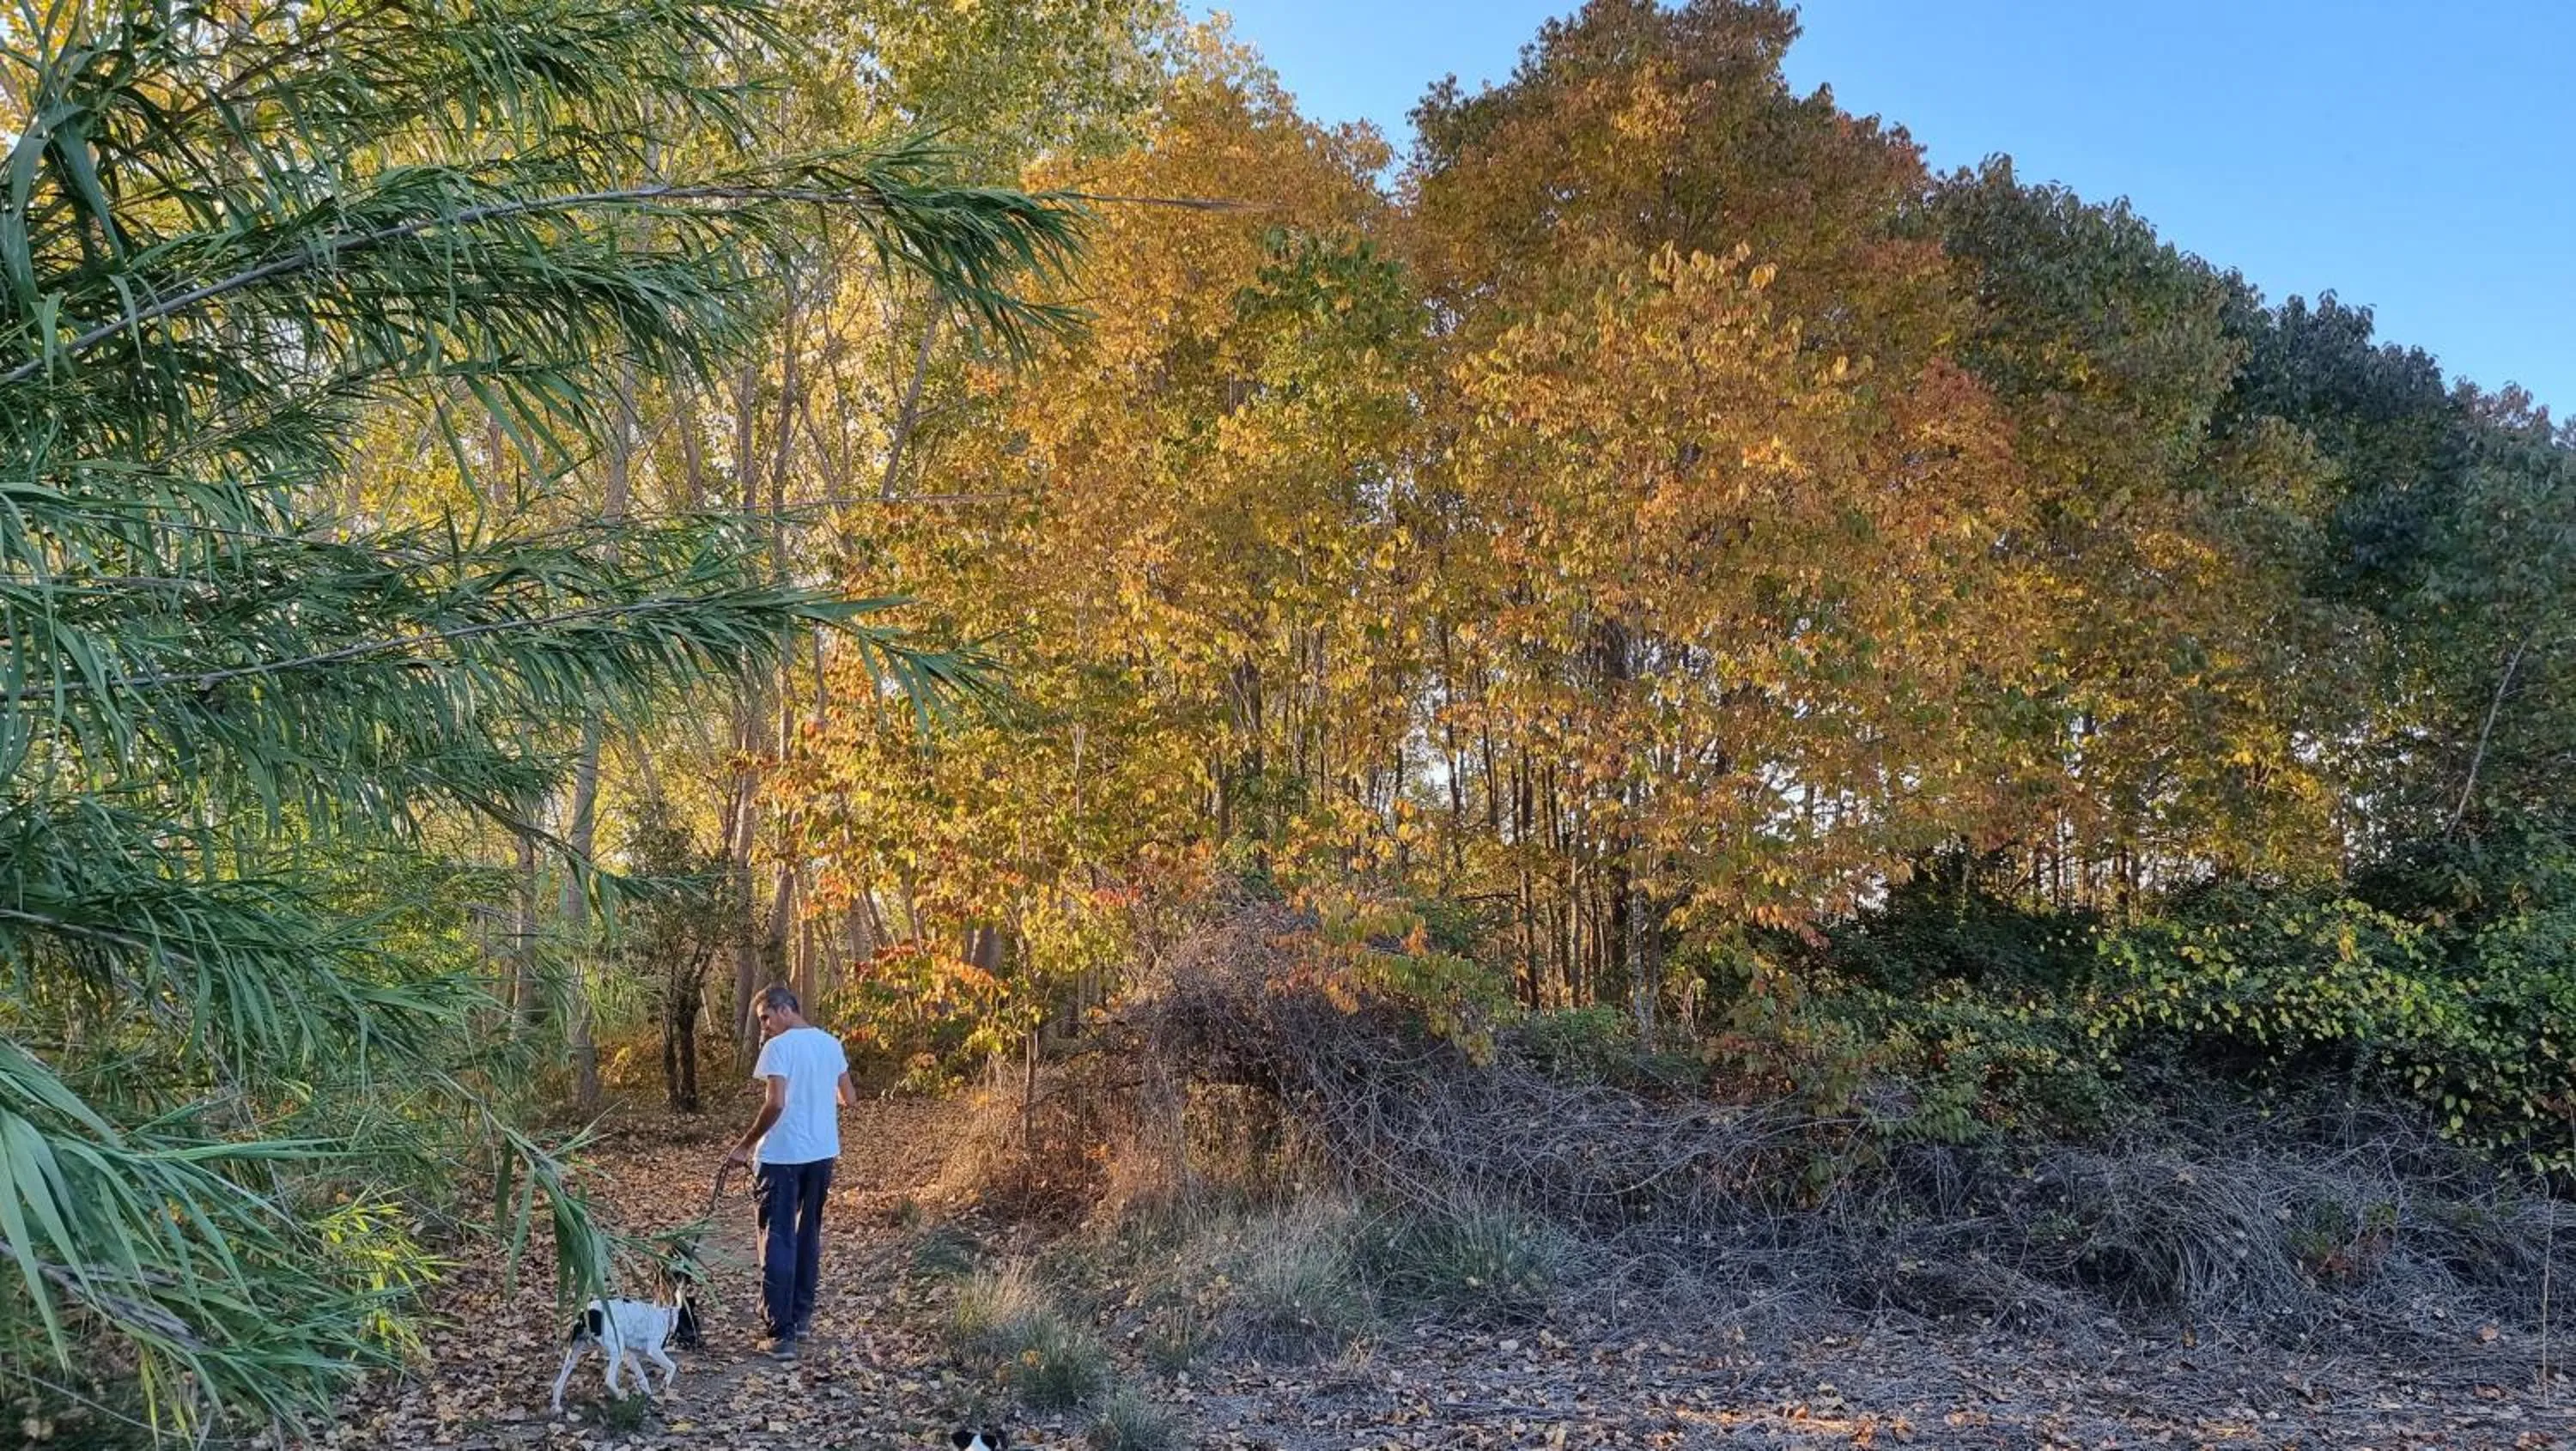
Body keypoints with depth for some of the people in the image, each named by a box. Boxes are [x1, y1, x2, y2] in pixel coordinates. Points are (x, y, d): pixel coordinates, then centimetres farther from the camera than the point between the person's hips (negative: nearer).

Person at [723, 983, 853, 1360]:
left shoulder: (779, 1047, -14)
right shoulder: (831, 1044, 6)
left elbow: (775, 1104, -22)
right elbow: (849, 1098, 14)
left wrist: (745, 1144, -13)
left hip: (783, 1155, -6)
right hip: (822, 1152, 7)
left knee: (778, 1241, -3)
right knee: (808, 1235, 18)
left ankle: (782, 1333, -7)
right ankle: (801, 1317, 26)